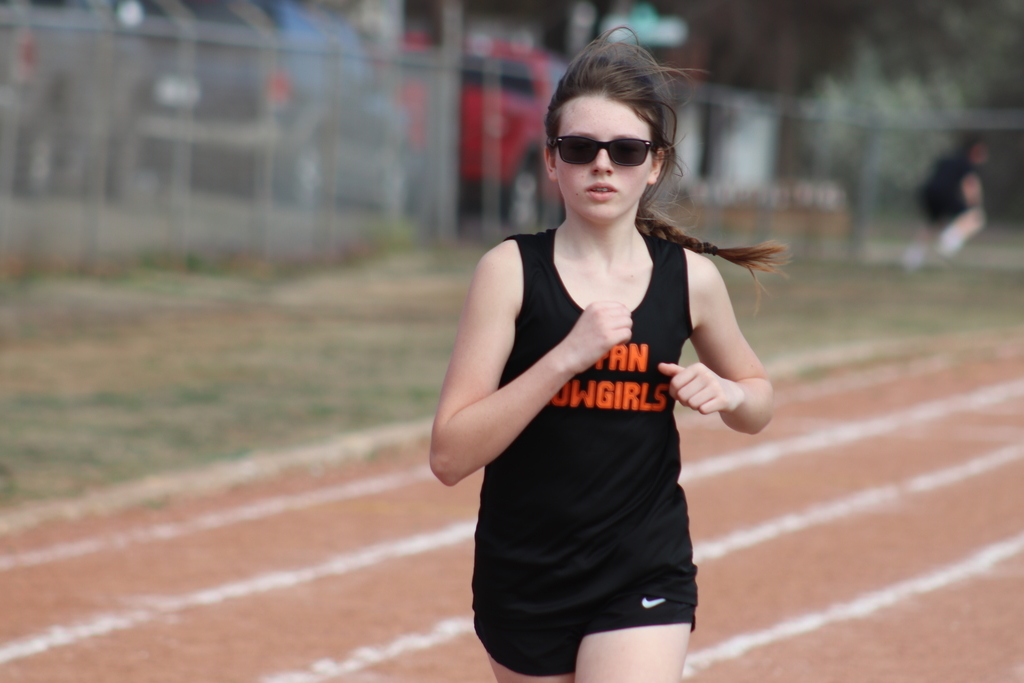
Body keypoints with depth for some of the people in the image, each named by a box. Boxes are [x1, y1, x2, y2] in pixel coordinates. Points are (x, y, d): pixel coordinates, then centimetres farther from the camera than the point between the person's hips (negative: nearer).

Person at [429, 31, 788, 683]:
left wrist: (727, 393, -5)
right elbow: (450, 456, -15)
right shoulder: (512, 270, -8)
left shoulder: (689, 278, 0)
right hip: (523, 575, 0)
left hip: (645, 577, 0)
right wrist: (568, 355, -24)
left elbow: (758, 397, 19)